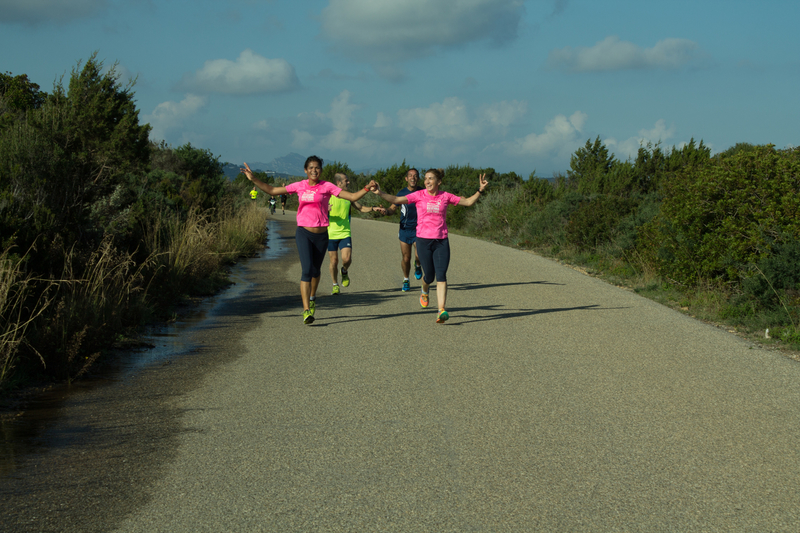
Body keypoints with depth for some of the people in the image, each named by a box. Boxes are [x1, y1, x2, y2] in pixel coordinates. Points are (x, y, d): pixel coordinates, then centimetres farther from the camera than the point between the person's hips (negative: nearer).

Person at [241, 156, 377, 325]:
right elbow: (272, 190, 10)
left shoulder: (327, 187, -2)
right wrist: (254, 179, 4)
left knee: (315, 270, 16)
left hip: (321, 234, 1)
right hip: (304, 233, -1)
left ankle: (312, 297, 46)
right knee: (307, 270, -15)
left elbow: (353, 197, -4)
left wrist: (367, 188, -18)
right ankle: (306, 310, -18)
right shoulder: (299, 186, 3)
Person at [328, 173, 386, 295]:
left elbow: (361, 208, 19)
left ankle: (344, 272, 21)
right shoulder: (328, 196, -5)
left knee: (347, 259, -13)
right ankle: (335, 285, 20)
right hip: (331, 234, -2)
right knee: (334, 261, 1)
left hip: (345, 233, 2)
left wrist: (374, 209, 3)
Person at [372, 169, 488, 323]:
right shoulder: (419, 196, 0)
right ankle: (425, 291, 41)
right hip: (423, 240, -1)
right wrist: (380, 193, -21)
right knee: (429, 276, 4)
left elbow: (468, 202, 11)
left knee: (441, 276, -12)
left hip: (441, 241, 1)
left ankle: (442, 310, -17)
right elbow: (397, 200, -8)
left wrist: (480, 190, -1)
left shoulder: (445, 197, 4)